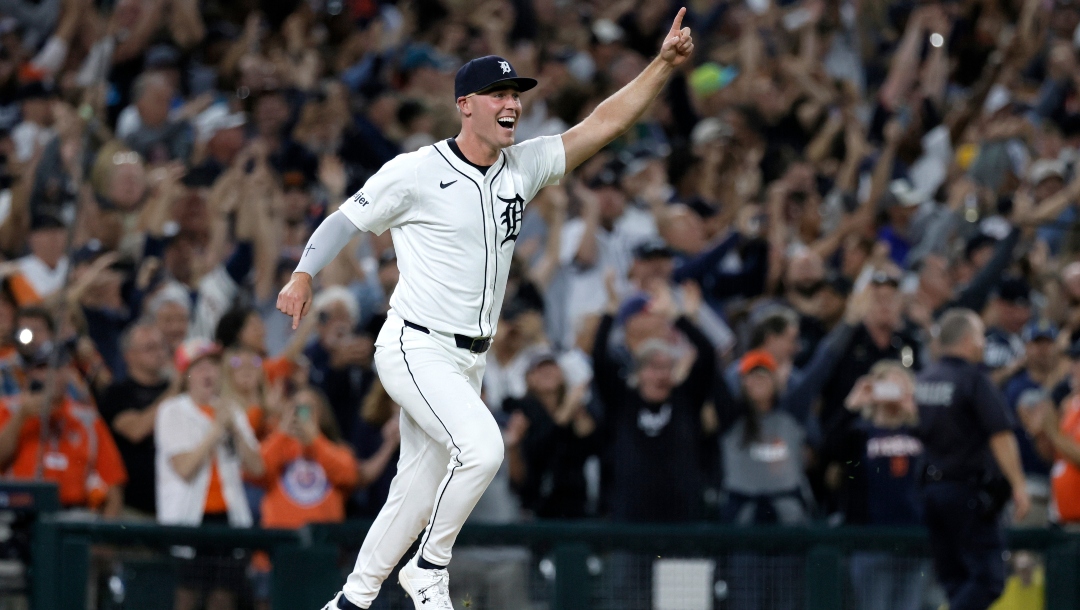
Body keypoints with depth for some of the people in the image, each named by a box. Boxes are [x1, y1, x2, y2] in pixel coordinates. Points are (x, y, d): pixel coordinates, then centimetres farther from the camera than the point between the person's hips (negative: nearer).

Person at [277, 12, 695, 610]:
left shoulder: (522, 168, 7)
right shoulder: (416, 172, -9)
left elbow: (602, 124, 3)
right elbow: (346, 220, -1)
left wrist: (664, 64, -7)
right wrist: (303, 275, -17)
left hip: (468, 359, 7)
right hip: (415, 348, -7)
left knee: (421, 490, 9)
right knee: (482, 446, -25)